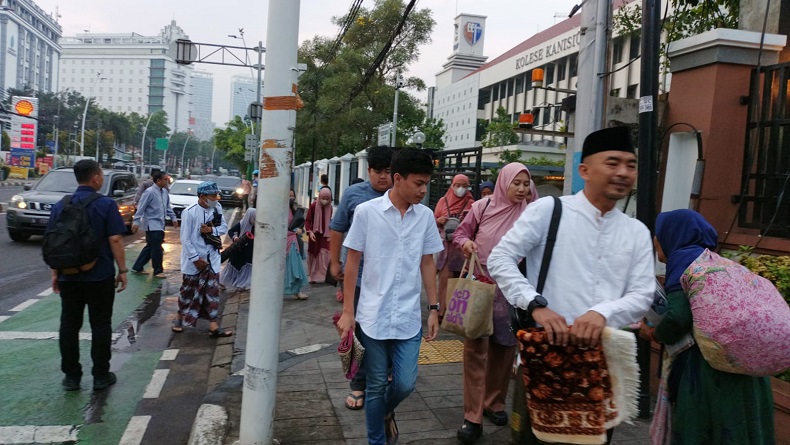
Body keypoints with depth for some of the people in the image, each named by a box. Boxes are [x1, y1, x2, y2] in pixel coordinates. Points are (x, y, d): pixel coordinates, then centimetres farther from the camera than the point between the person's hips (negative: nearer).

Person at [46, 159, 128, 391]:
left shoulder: (60, 206, 5)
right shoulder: (106, 205, -10)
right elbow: (115, 240, -13)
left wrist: (55, 273, 14)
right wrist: (122, 270, -6)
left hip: (68, 277, 4)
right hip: (100, 276, -4)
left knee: (69, 326, 11)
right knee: (100, 326, 5)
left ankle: (71, 376, 16)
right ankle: (100, 376, 11)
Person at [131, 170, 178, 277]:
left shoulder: (165, 192, 8)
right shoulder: (150, 192, -15)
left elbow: (168, 207, 20)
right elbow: (141, 208, -15)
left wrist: (173, 218, 17)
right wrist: (136, 222, -16)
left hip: (160, 224, 8)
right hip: (152, 225, -8)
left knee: (150, 247, 14)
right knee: (157, 248, -4)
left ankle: (137, 268, 25)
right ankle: (158, 271, 9)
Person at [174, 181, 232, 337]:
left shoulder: (217, 208, -4)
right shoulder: (189, 212, -19)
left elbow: (224, 228, 5)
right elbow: (185, 239, -16)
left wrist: (212, 230, -16)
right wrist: (195, 258, -16)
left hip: (212, 258, 4)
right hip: (194, 259, -4)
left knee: (213, 290, 4)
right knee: (188, 290, 12)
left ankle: (214, 326, 8)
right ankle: (179, 317, 36)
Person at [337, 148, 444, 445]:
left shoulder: (426, 216, 1)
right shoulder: (366, 211, -8)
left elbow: (427, 263, 9)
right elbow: (352, 261, -2)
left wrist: (434, 309, 7)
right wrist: (347, 311, -3)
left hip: (408, 317, 2)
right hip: (373, 315, -2)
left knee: (405, 384, 5)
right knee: (376, 386, 9)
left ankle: (386, 412, 38)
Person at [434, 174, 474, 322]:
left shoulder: (471, 204, 3)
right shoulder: (443, 201, 7)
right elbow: (433, 221, 11)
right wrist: (439, 220, -10)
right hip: (446, 245, 1)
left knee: (458, 279, 4)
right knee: (445, 278, -5)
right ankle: (443, 310, -1)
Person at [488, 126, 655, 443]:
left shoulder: (637, 232, 8)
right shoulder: (548, 210, -4)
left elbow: (643, 295, 1)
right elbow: (499, 260, -8)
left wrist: (603, 313, -20)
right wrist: (537, 306, -21)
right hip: (544, 350, -4)